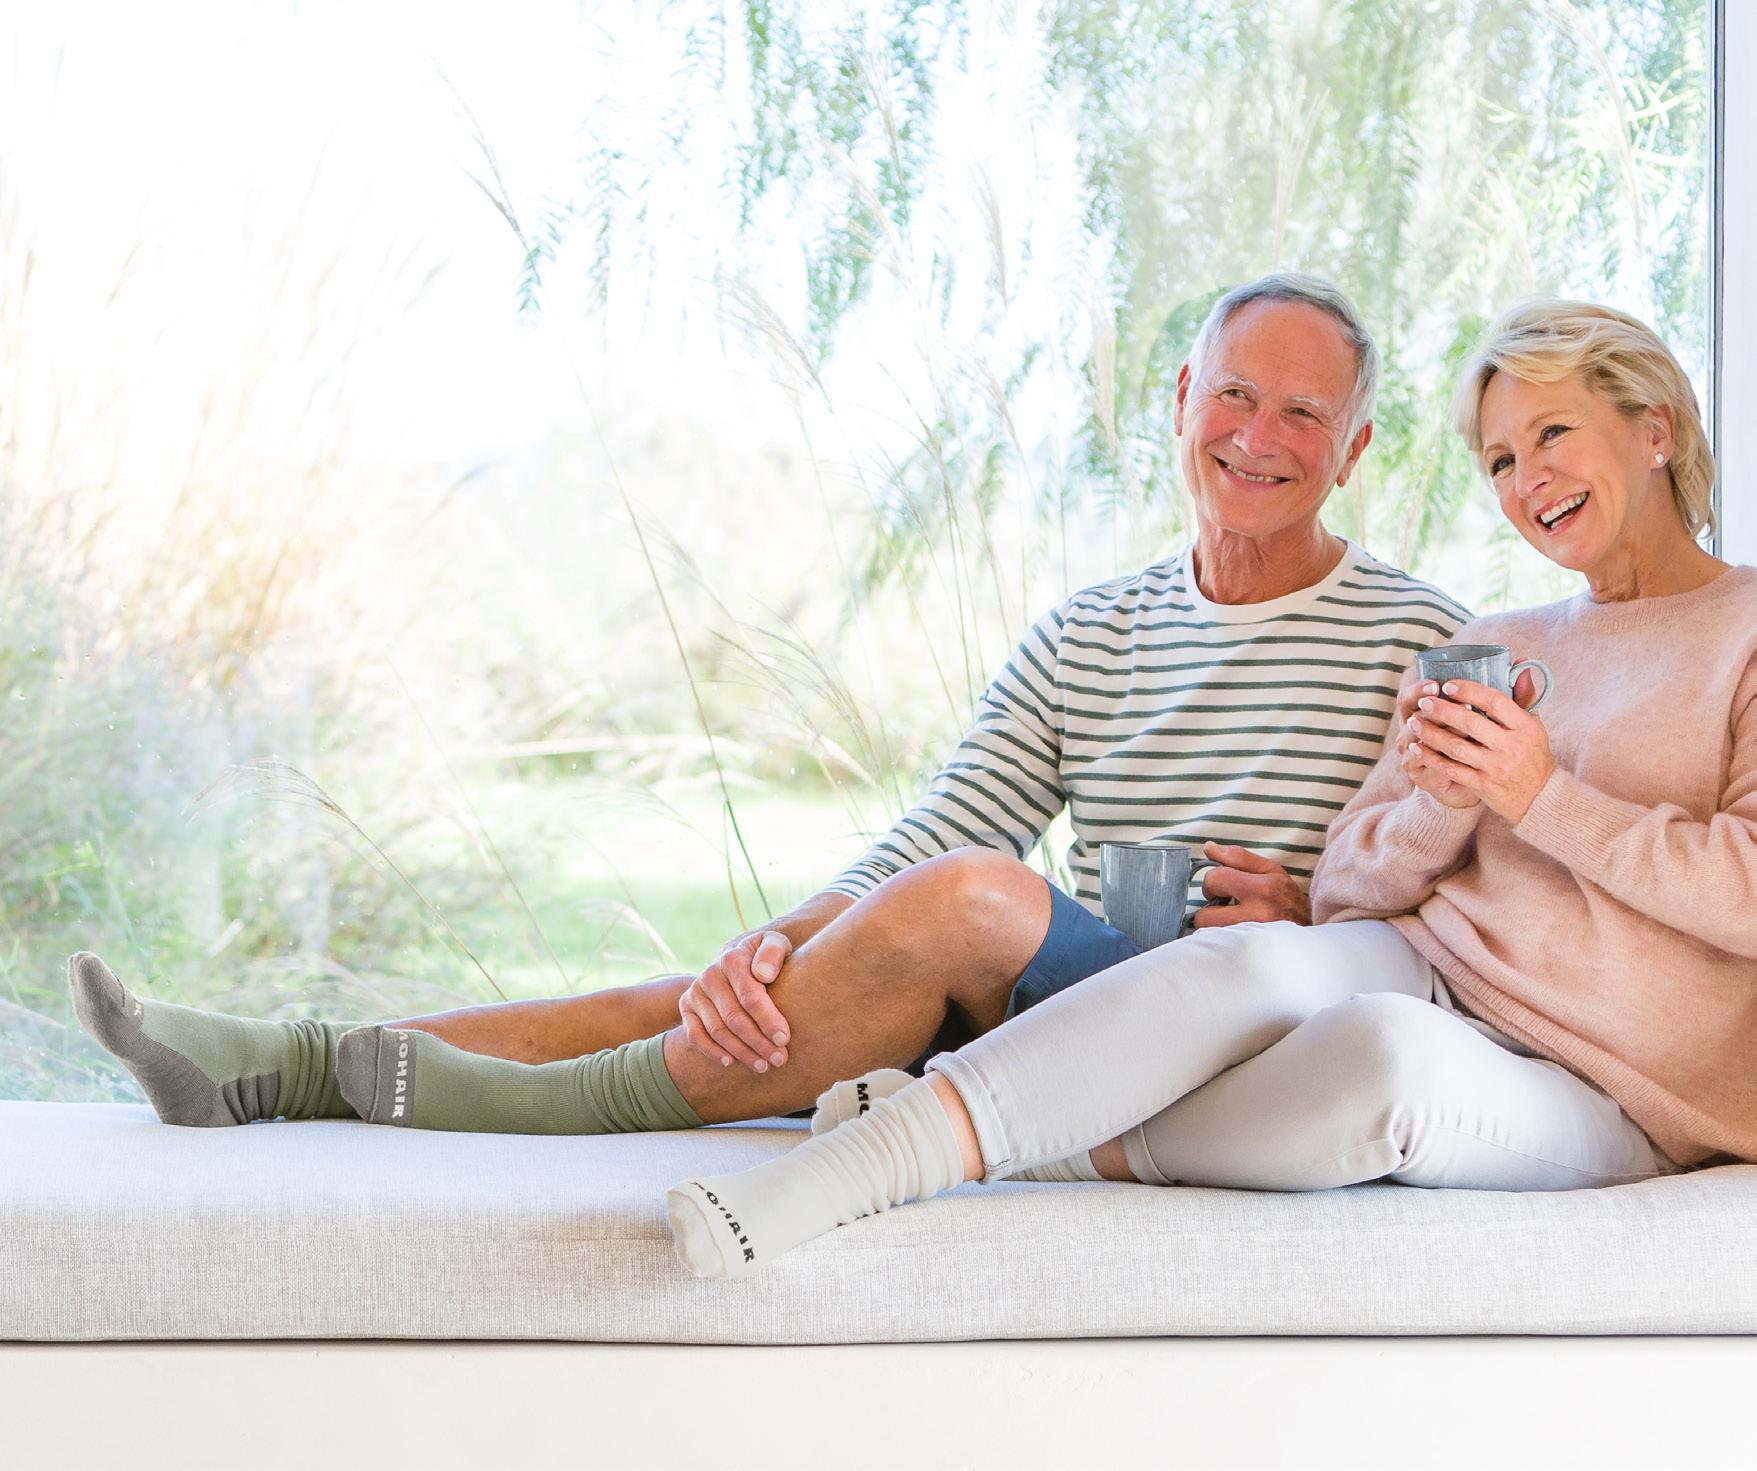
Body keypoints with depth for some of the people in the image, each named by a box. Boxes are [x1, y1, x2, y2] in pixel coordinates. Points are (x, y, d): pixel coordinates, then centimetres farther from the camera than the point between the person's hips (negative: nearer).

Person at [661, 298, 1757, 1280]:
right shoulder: (1491, 652, 21)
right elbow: (1351, 886, 13)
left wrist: (1544, 799, -13)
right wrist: (1440, 806, -8)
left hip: (1605, 1092, -4)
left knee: (1383, 1045, -40)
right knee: (1243, 965, -33)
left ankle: (1085, 1150, -21)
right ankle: (836, 1172, -41)